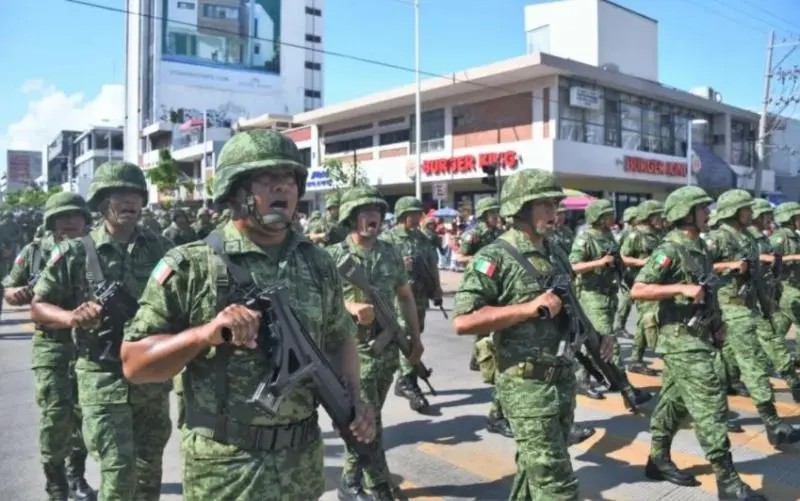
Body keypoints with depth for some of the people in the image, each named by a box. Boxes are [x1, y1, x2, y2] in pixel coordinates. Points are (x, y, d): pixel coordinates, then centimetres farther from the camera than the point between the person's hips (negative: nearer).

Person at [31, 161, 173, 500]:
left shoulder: (161, 249, 3)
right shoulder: (75, 253, -4)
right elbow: (38, 307, 2)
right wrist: (72, 317, -18)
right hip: (104, 377, -3)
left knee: (149, 471, 17)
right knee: (118, 473, -3)